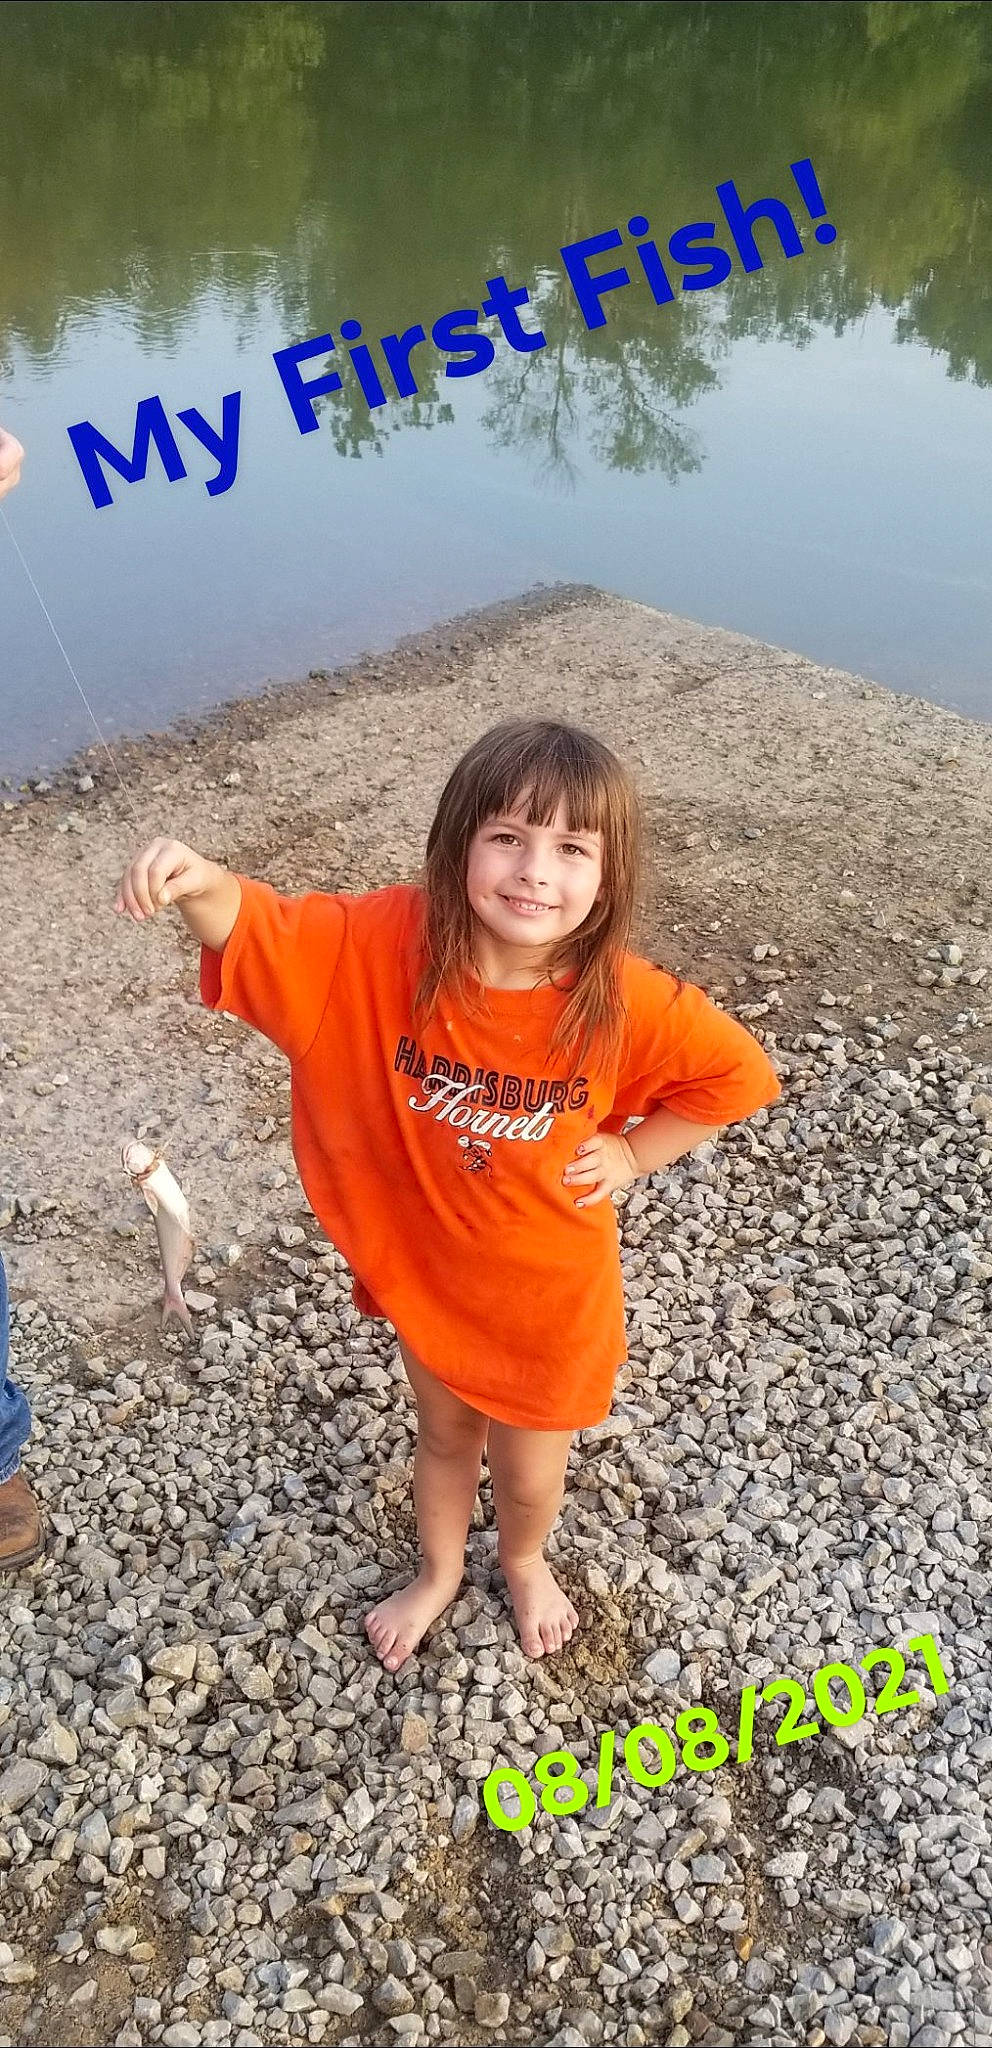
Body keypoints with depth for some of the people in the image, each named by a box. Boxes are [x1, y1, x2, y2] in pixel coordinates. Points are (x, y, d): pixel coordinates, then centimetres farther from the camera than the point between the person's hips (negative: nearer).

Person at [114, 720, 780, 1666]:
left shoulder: (628, 1001, -25)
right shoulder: (392, 943, -24)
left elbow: (736, 1072, -10)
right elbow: (259, 931, -24)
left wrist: (631, 1153, -13)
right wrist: (200, 882, -45)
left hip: (549, 1290, -1)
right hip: (426, 1267, 1)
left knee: (528, 1471, 22)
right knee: (443, 1435, 28)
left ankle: (522, 1560, 60)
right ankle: (438, 1570, 61)